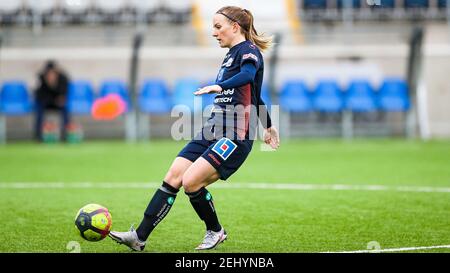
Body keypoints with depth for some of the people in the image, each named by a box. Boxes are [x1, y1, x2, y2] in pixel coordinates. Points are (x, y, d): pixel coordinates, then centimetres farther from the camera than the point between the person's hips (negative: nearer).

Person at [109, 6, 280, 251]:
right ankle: (139, 237, -3)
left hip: (235, 137, -9)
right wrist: (268, 127, 42)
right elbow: (255, 97, 31)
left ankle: (215, 231, 7)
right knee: (172, 177, -3)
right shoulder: (232, 54, 20)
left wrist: (219, 86, -49)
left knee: (190, 181, -18)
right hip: (212, 131, 9)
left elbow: (247, 76, -33)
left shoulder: (248, 51, -8)